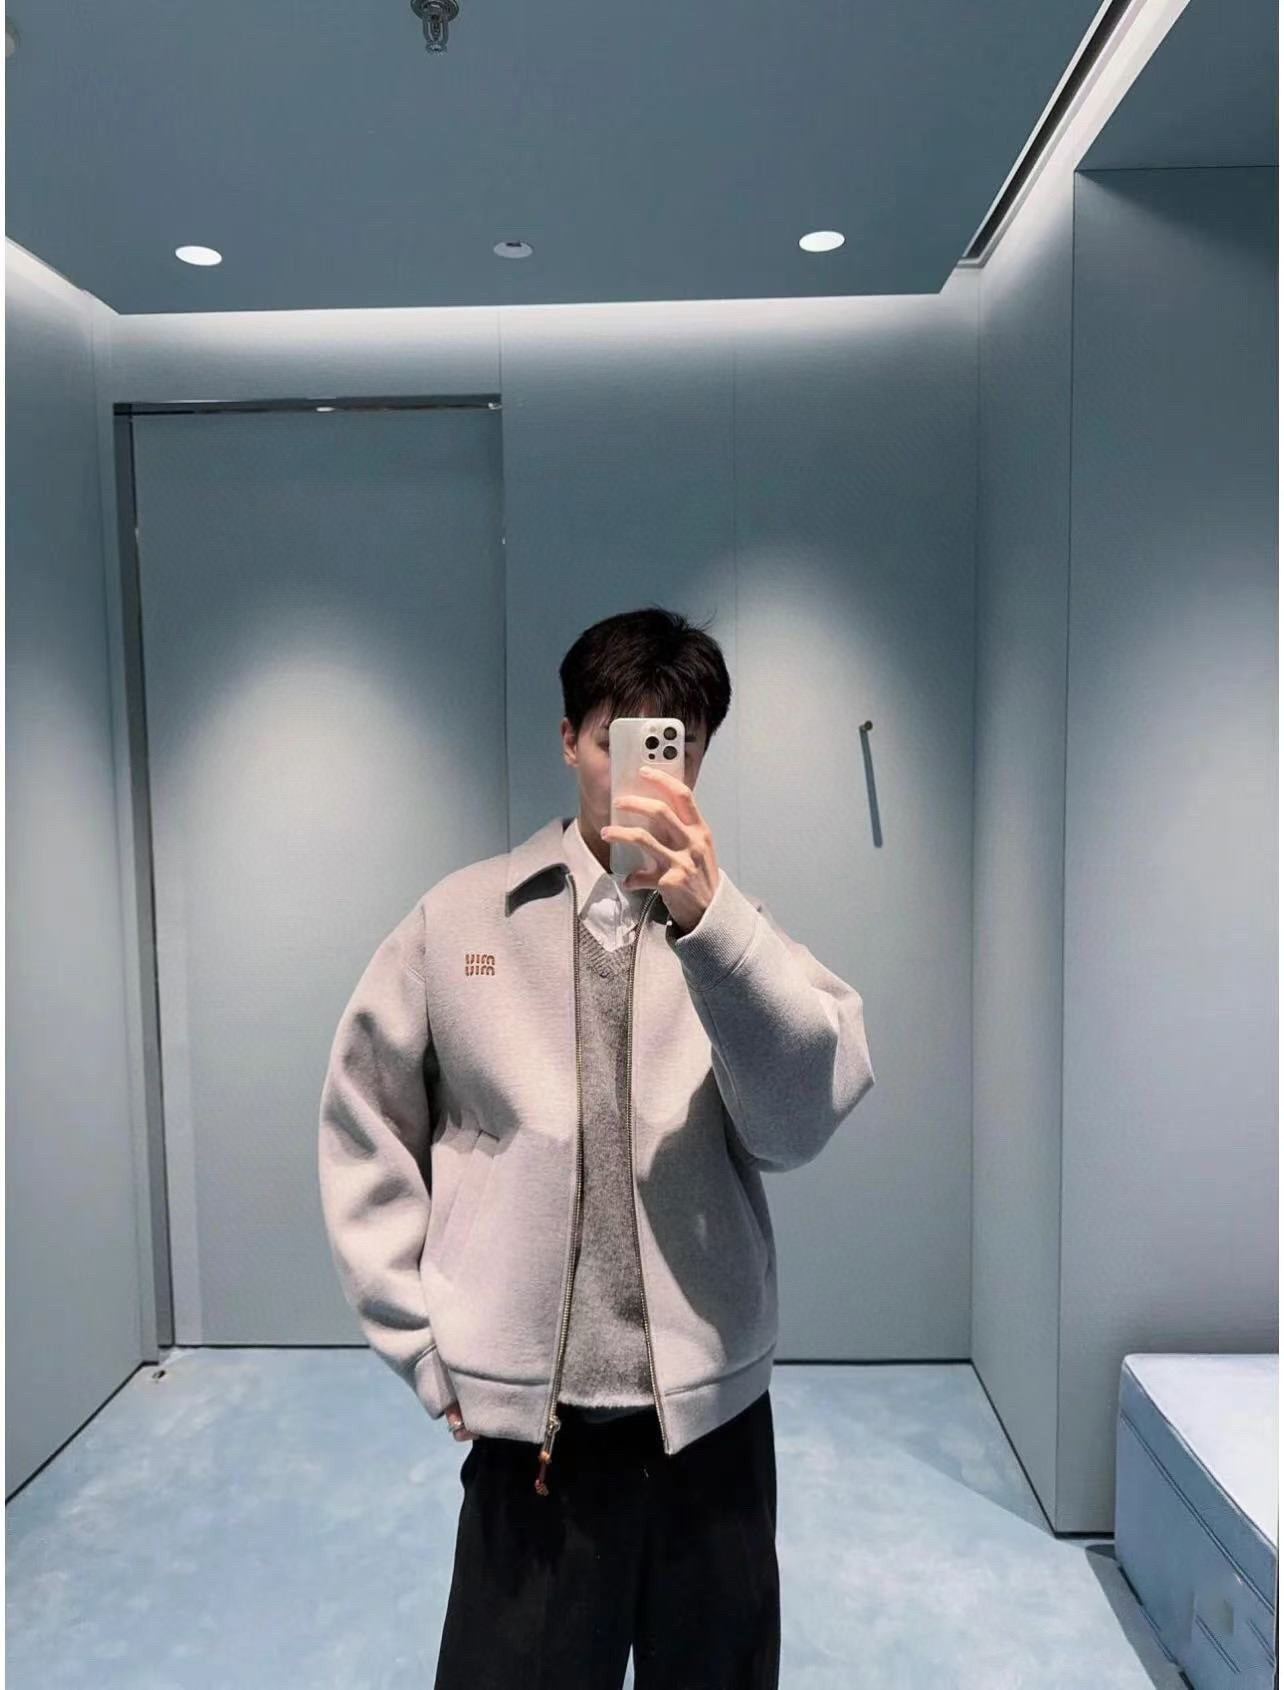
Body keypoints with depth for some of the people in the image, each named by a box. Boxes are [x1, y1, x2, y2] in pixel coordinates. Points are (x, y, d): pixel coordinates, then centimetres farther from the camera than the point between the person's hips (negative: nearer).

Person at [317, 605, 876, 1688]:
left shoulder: (735, 929, -2)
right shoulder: (458, 919, -3)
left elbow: (807, 1118, -19)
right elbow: (365, 1138, 4)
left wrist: (705, 918, -32)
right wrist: (425, 1349, 1)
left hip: (710, 1406, 1)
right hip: (524, 1412, -1)